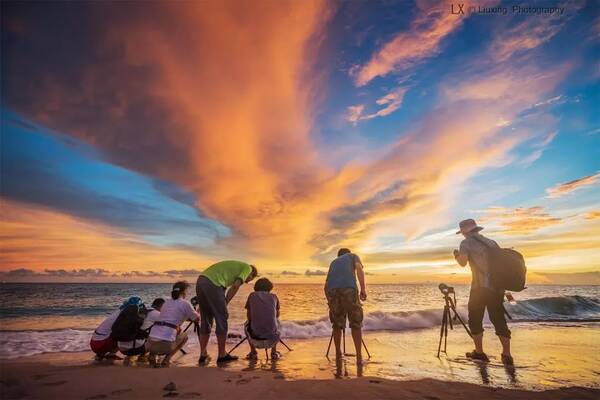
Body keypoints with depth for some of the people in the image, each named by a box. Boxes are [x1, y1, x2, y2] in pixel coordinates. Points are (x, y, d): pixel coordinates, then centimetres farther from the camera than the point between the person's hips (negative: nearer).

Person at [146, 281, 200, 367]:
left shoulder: (166, 302, 20)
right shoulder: (185, 303, 3)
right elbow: (197, 319, 17)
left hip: (150, 343, 6)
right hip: (165, 344, -5)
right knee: (184, 336, 24)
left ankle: (152, 355, 12)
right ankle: (167, 359, 3)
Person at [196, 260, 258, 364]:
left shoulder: (233, 266, 35)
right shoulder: (247, 267, 12)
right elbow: (236, 286, -5)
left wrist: (223, 306, 25)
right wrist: (225, 304, 2)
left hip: (200, 281, 9)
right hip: (212, 284, -8)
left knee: (205, 320, 18)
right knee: (221, 319, 5)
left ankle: (203, 355, 23)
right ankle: (222, 355, 15)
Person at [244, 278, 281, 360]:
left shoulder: (252, 295, 11)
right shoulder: (274, 297, 12)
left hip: (255, 336, 0)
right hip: (272, 337, 0)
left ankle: (253, 352, 25)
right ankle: (274, 352, 28)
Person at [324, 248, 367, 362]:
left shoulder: (333, 262, 35)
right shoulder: (352, 256, 26)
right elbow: (359, 268, 5)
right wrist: (363, 289, 2)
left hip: (331, 290, 4)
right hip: (348, 289, -3)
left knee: (337, 324, 16)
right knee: (356, 324, 8)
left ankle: (338, 354, 23)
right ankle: (359, 357, 9)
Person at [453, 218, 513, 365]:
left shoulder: (466, 243, -3)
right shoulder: (491, 242, 16)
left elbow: (463, 262, -15)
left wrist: (456, 256, 8)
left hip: (481, 287, -6)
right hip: (498, 287, 6)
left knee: (475, 319, 9)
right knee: (499, 320, 13)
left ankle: (479, 352, 13)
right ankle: (507, 355, 9)